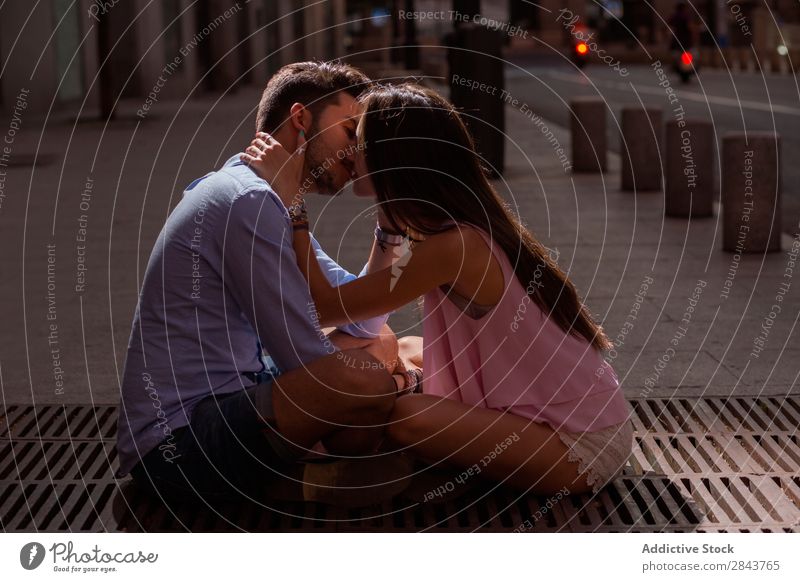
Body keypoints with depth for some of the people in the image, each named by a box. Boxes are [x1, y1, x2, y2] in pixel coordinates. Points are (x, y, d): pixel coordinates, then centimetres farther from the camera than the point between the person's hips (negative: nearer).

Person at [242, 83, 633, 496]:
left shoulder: (455, 246, -23)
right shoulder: (460, 228, 4)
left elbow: (324, 307, -20)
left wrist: (290, 197, -16)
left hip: (580, 448, -9)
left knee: (406, 417, -22)